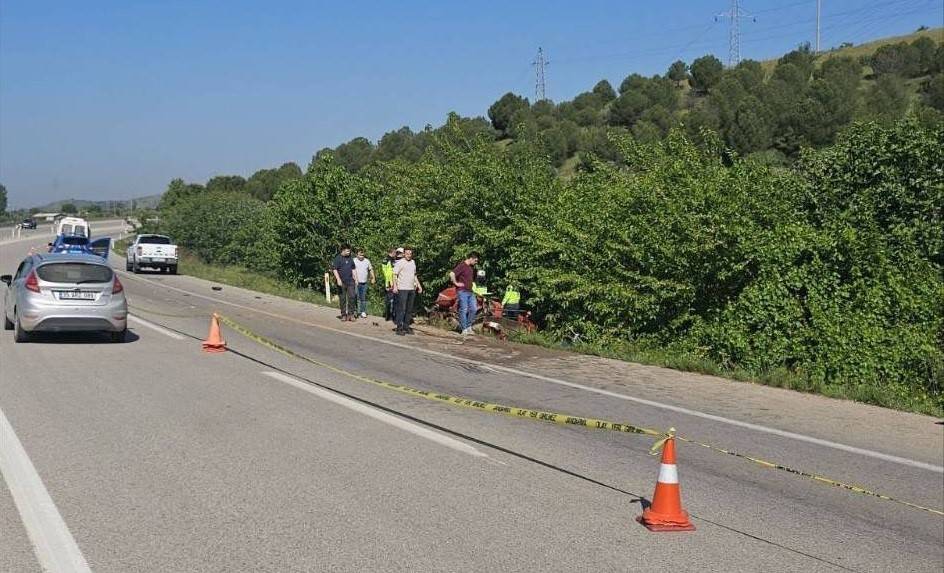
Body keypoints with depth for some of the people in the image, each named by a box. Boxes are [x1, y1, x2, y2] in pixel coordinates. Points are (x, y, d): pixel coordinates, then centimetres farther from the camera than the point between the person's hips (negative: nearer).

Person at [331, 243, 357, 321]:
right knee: (342, 299, 3)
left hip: (350, 281, 4)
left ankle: (351, 314, 2)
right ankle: (343, 315, 12)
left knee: (352, 297, -5)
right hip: (342, 282, -4)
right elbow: (334, 269, -9)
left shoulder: (350, 258, 12)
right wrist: (338, 279, -17)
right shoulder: (338, 258, -5)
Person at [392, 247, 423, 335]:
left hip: (412, 289, 7)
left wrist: (419, 285, 23)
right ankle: (399, 328, -6)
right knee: (401, 309, -8)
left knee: (409, 309, 8)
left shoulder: (413, 262, 17)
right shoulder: (400, 263, -3)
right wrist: (395, 286, -18)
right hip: (402, 289, -7)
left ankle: (406, 327, 15)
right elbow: (395, 275, -8)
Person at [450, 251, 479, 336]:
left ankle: (468, 327, 15)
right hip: (462, 291, -9)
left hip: (470, 292, 9)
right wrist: (456, 283, -17)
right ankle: (464, 329, -1)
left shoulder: (470, 267, 15)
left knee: (473, 309, 5)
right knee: (464, 310, -6)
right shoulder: (462, 265, -13)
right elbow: (451, 274, -26)